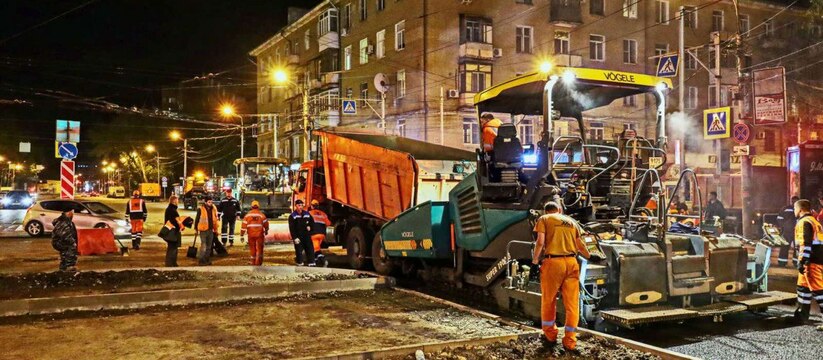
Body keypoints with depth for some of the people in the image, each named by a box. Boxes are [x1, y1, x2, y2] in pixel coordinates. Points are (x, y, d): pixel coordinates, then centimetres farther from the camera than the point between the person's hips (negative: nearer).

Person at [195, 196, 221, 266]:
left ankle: (207, 260, 21)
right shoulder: (200, 209, -8)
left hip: (211, 230, 5)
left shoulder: (213, 209, 7)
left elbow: (215, 219, 12)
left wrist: (216, 229, 10)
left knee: (209, 246, 11)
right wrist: (196, 229, -1)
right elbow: (197, 219, -2)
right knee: (203, 246, -9)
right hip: (203, 230, -5)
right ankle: (201, 260, -3)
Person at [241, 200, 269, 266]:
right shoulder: (261, 215, -3)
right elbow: (266, 223, 4)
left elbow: (244, 225, -1)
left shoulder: (247, 215, 1)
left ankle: (253, 261, 24)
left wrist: (241, 236, 3)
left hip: (251, 234, 2)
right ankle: (258, 262, 2)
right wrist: (266, 230, 25)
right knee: (259, 248, 6)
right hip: (259, 234, -2)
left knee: (252, 248, 15)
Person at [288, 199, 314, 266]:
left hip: (306, 235, 3)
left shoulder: (307, 214, 9)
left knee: (310, 249, 0)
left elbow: (311, 222, 23)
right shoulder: (292, 216, -3)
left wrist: (309, 226, 1)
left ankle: (311, 262, 4)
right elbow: (291, 228, -7)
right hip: (298, 236, -3)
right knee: (299, 250, -2)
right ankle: (300, 262, 12)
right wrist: (295, 238, -14)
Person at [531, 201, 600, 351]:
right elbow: (580, 245, 23)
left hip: (553, 262, -3)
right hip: (571, 262, 3)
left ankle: (550, 335, 23)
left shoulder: (544, 219, 8)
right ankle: (570, 340, 9)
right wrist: (589, 256, 40)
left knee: (548, 301, 13)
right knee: (572, 302, 6)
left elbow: (540, 242, -5)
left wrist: (534, 262, 2)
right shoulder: (571, 221, 20)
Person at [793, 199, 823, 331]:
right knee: (803, 286, 18)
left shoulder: (804, 222, -11)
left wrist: (802, 262, -21)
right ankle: (802, 315, 26)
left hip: (812, 261, -10)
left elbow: (806, 244, -21)